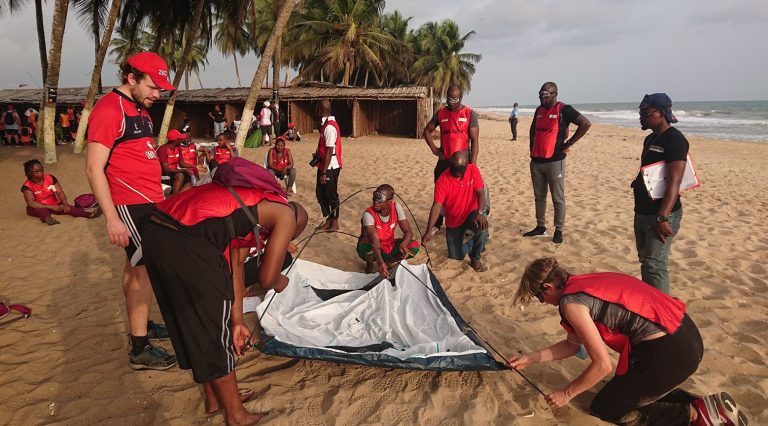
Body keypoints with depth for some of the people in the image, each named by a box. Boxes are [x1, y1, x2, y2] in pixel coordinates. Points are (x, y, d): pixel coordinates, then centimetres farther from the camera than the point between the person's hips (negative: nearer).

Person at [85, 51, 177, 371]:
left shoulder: (139, 109, 15)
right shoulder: (109, 109, -14)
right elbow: (94, 168, -18)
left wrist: (159, 198, 19)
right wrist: (112, 218, -22)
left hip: (148, 202, 9)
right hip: (130, 205, -9)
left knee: (136, 266, 17)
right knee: (145, 269, -6)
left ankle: (142, 324, 31)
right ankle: (140, 349, 2)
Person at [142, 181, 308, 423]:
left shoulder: (252, 201, 29)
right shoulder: (286, 215, 6)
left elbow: (234, 265, 26)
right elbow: (266, 279, 2)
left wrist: (237, 321, 26)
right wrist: (280, 283, 26)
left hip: (154, 233, 9)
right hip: (187, 244, -9)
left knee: (193, 324, 23)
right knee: (215, 332, 9)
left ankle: (214, 399, 43)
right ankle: (236, 416, 28)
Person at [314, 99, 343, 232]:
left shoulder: (329, 127, -20)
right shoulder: (326, 124, 10)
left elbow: (329, 152, -22)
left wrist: (324, 173, -21)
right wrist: (317, 155, 10)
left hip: (330, 168, -9)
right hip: (324, 166, 10)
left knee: (331, 196, 3)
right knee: (320, 193, 14)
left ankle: (335, 223, 16)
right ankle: (328, 220, 25)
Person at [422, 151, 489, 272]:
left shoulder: (473, 170, -13)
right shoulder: (442, 180, -19)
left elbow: (480, 193, -17)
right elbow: (436, 207, -23)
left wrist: (480, 213, -36)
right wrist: (429, 232, -33)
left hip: (471, 214, 0)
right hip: (453, 223, 0)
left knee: (482, 224, -36)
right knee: (456, 257, 2)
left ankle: (475, 258, -11)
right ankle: (469, 240, 36)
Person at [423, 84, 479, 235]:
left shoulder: (470, 114, -3)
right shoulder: (440, 114, 7)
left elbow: (474, 140, -7)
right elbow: (427, 130, 21)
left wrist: (473, 164, -13)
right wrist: (433, 148, 7)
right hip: (444, 160, 3)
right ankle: (437, 224, 20)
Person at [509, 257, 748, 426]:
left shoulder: (571, 302, -14)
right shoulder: (582, 284, 13)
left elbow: (602, 365, -13)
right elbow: (572, 344, 21)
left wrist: (566, 394, 1)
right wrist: (530, 358, 24)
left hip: (669, 352, -9)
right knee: (629, 387, 31)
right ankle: (706, 406, 19)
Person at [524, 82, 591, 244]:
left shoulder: (563, 109, -8)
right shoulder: (539, 110, 12)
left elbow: (586, 123, -14)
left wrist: (569, 143, -12)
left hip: (555, 161, -6)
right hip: (536, 161, 7)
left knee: (558, 198, 0)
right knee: (539, 196, 13)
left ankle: (558, 231, 8)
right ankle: (540, 227, 24)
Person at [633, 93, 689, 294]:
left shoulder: (674, 139, -15)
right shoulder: (651, 139, 13)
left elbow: (674, 181, -23)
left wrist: (662, 217, -28)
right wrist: (638, 182, 7)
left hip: (662, 214, -9)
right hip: (642, 212, 9)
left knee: (655, 265, -10)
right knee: (645, 261, 16)